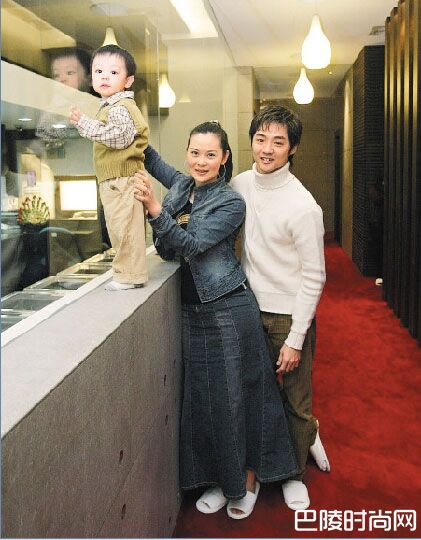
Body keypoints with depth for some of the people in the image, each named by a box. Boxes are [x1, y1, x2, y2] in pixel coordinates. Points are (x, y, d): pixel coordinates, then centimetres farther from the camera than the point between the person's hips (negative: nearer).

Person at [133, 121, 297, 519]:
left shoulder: (231, 202, -11)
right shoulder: (180, 186, 7)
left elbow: (191, 244, -20)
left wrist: (155, 209, -33)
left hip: (229, 308, -6)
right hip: (192, 308, 6)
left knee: (237, 394, 5)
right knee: (203, 395, 13)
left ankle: (247, 480, 27)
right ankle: (222, 479, 32)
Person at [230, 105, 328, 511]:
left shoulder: (303, 206, -18)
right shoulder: (240, 185, 0)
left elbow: (313, 277, -15)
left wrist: (295, 339, -15)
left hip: (289, 314, -5)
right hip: (250, 309, 6)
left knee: (294, 401, 8)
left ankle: (294, 472, 33)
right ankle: (308, 434, 44)